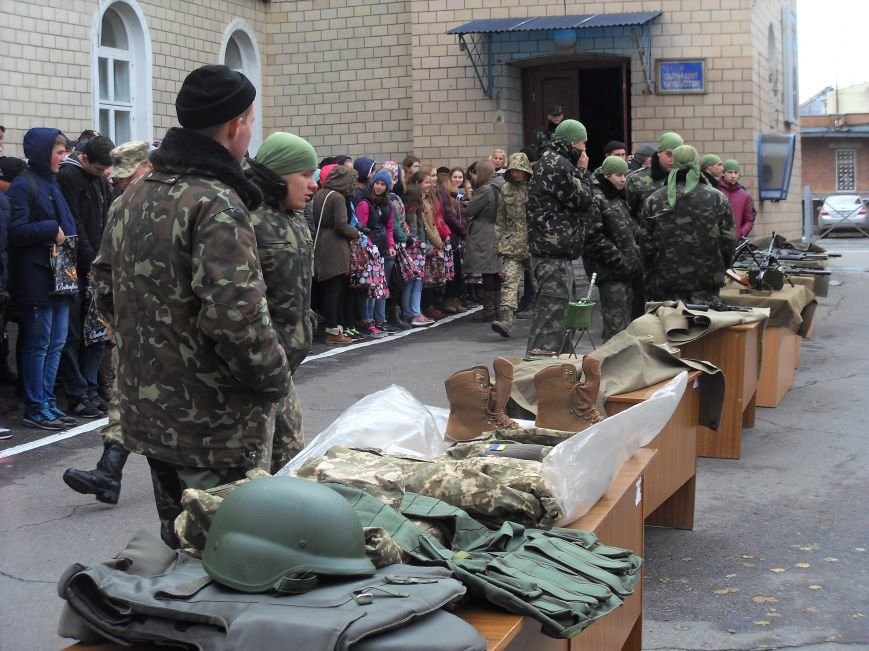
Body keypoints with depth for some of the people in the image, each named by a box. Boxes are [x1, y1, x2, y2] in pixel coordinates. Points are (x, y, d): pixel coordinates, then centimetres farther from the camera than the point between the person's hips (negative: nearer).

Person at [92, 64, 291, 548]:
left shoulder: (134, 197, 8)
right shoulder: (217, 205, -20)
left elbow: (107, 292, 14)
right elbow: (237, 316, -28)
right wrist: (276, 378, -13)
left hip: (147, 411, 9)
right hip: (217, 426, -9)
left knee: (177, 544, 21)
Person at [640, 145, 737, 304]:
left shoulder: (653, 201, 1)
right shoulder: (717, 198, -2)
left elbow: (647, 246, 2)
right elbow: (729, 241, -1)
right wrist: (720, 271, 15)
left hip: (666, 286, 1)